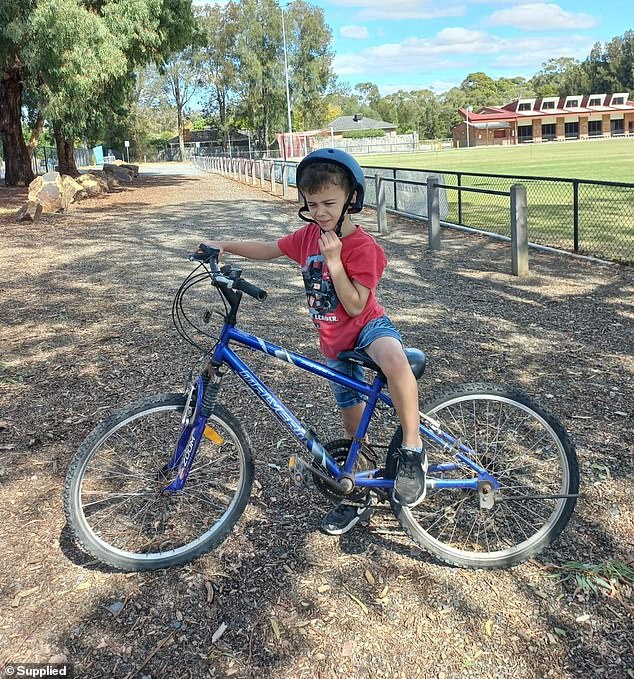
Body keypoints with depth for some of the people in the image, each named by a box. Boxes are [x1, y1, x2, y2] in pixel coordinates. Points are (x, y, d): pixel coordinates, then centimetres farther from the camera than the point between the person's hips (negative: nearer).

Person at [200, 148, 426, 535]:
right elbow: (268, 250, 13)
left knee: (395, 362, -42)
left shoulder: (363, 247, -19)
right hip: (335, 342, 6)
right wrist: (224, 246, 3)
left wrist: (334, 261, -28)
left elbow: (355, 305, -24)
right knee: (353, 420, 15)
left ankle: (413, 450, -26)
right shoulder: (309, 235, 0)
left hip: (368, 326, -6)